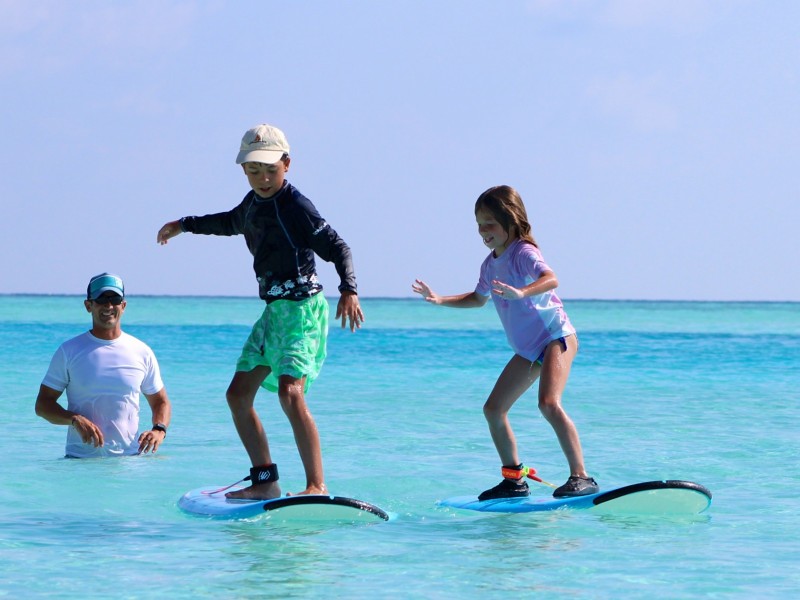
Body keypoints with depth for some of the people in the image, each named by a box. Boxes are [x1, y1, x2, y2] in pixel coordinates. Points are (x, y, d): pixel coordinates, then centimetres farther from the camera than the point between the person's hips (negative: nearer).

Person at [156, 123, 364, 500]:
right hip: (273, 310, 9)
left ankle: (317, 486, -27)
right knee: (238, 394, 8)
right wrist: (184, 225, 47)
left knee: (290, 391, -25)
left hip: (302, 308, -9)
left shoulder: (296, 206, -14)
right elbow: (231, 222, 35)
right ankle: (265, 481, 15)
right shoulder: (254, 202, 11)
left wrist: (348, 290, -36)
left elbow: (336, 247, -20)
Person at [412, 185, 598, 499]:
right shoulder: (490, 265, 10)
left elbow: (551, 279, -36)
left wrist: (521, 292, -53)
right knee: (493, 409, 8)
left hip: (556, 336, -9)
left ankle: (581, 476, -24)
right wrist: (441, 300, 21)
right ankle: (514, 479, 19)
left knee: (549, 403, -27)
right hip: (528, 349, 9)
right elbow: (479, 298, 30)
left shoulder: (523, 253, -17)